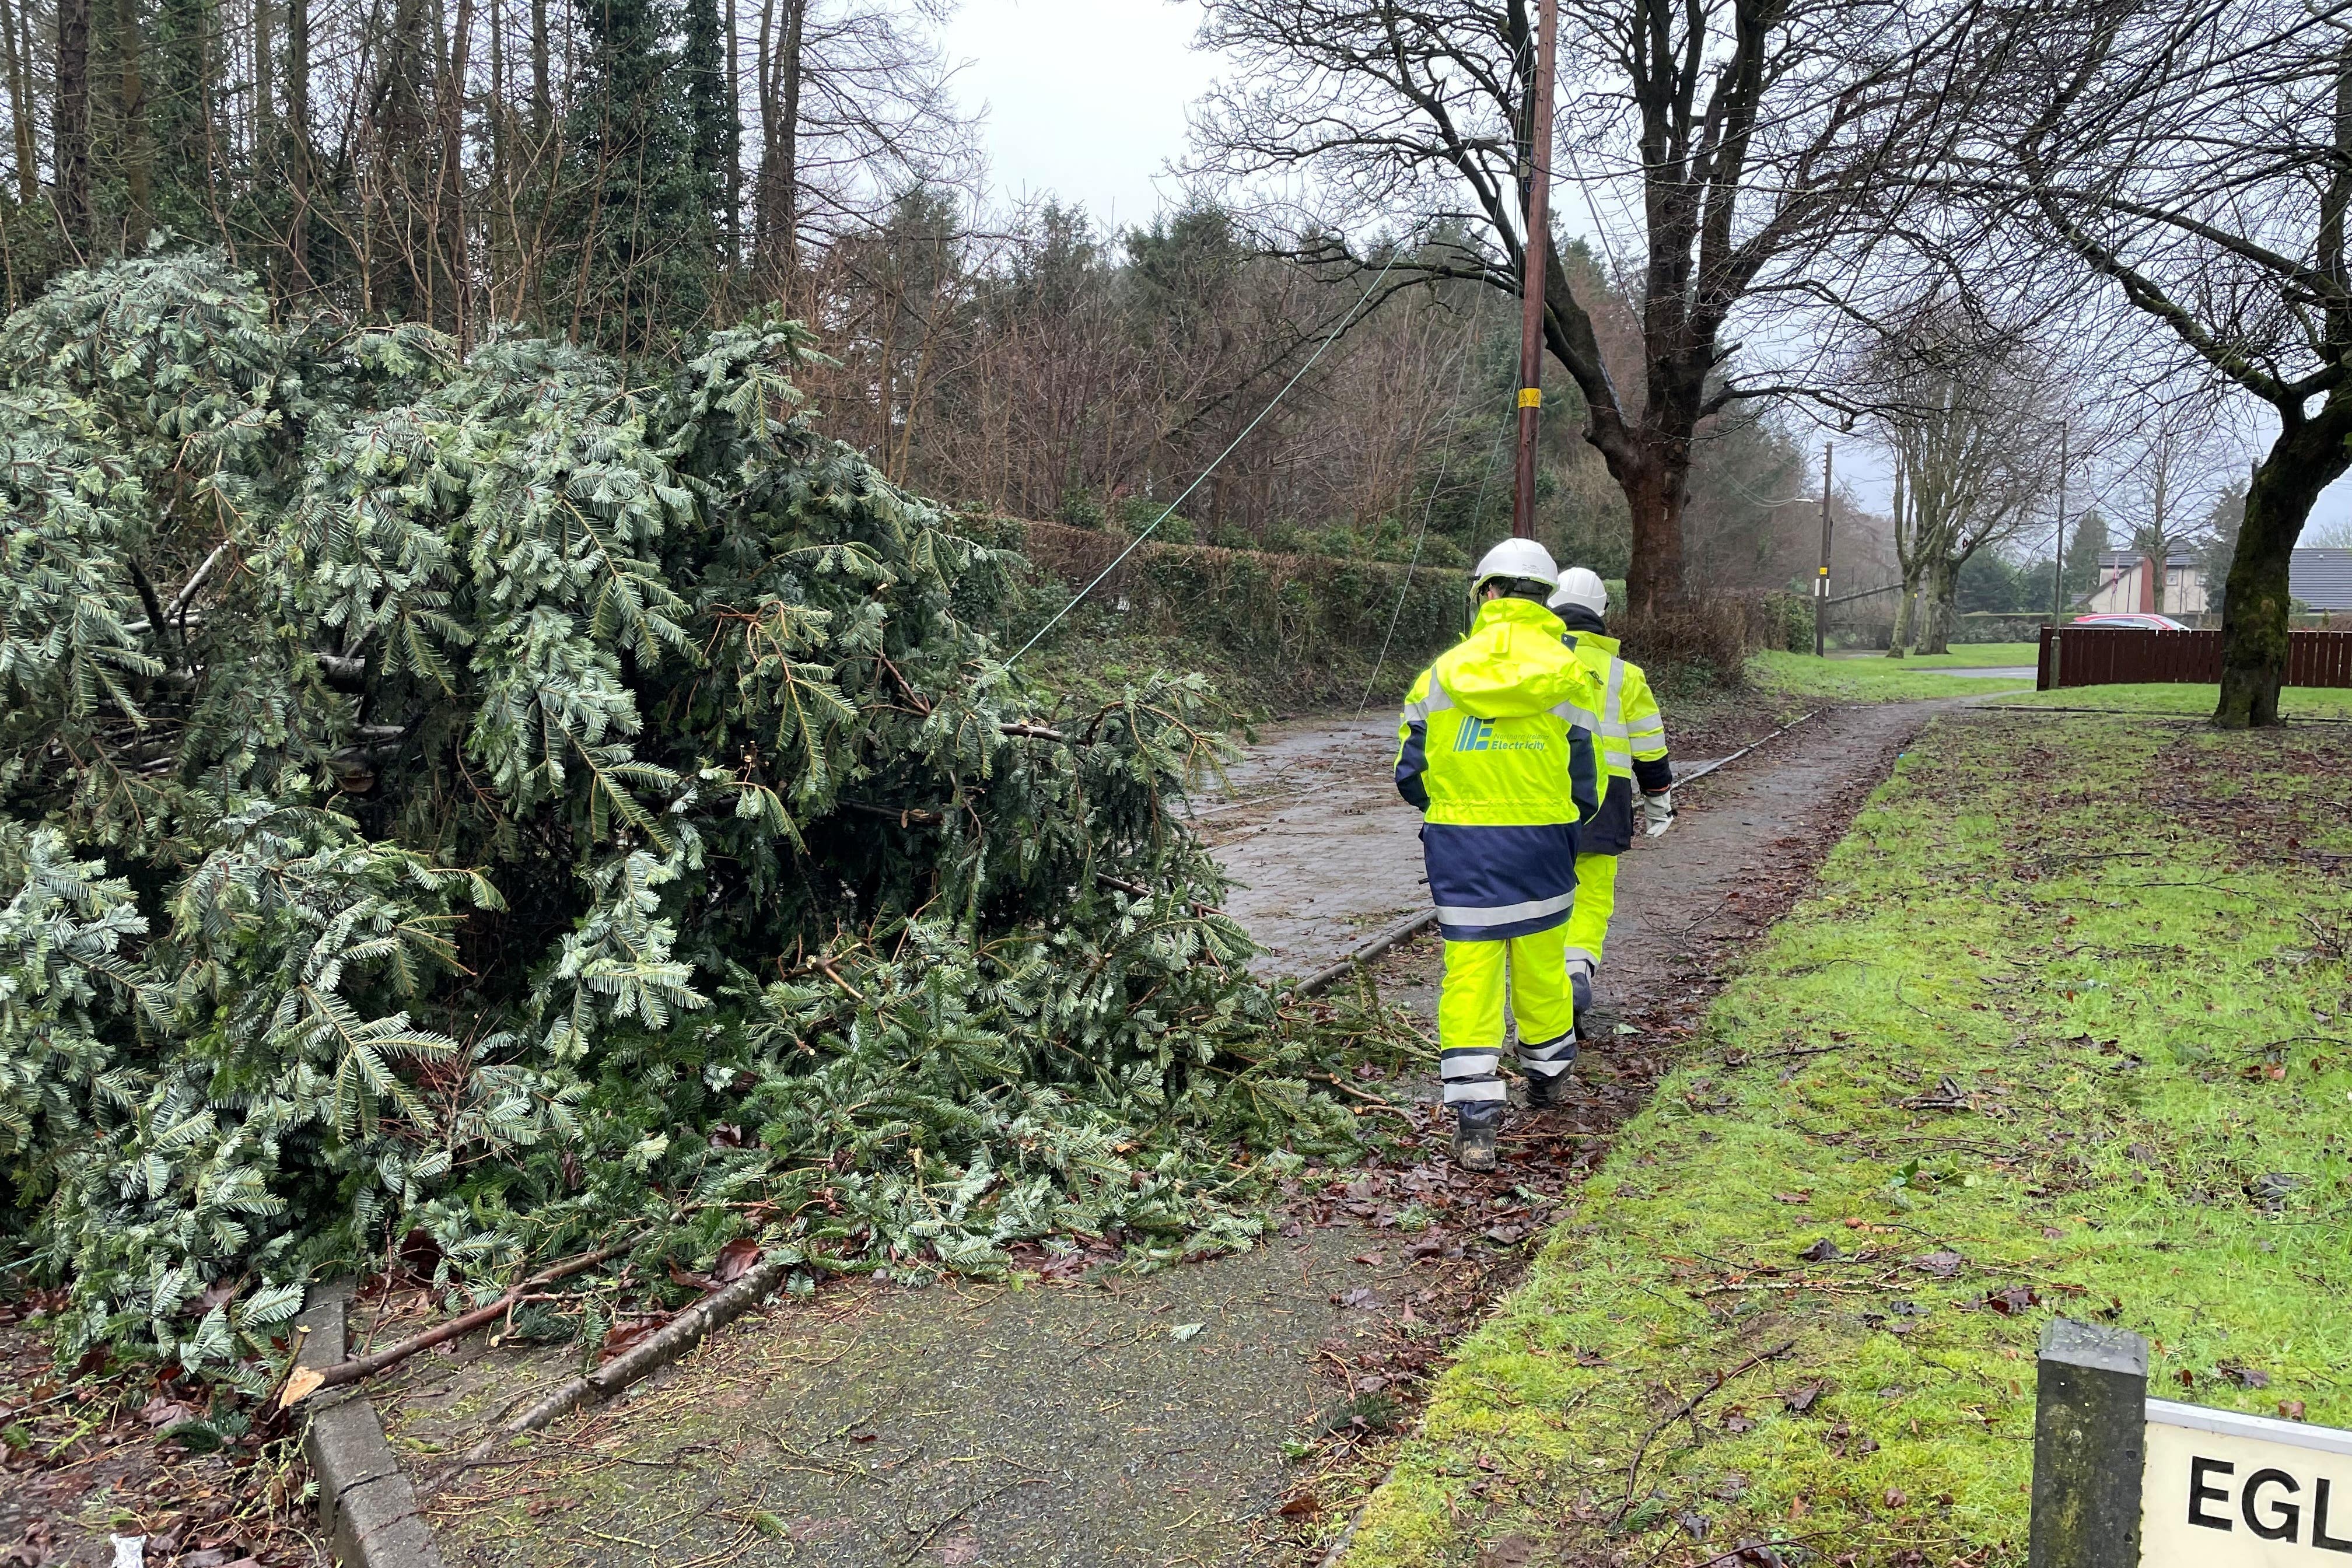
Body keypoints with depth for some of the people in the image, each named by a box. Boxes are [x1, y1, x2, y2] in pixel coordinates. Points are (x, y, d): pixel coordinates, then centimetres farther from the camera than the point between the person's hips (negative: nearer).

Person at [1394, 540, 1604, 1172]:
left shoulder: (1443, 671, -1)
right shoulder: (1568, 675, -2)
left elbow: (1409, 775, 3)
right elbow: (1583, 787, 0)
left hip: (1460, 846, -1)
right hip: (1541, 843, 1)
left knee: (1468, 974, 1)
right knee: (1541, 966, 18)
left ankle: (1475, 1121, -4)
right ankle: (1548, 1076, 40)